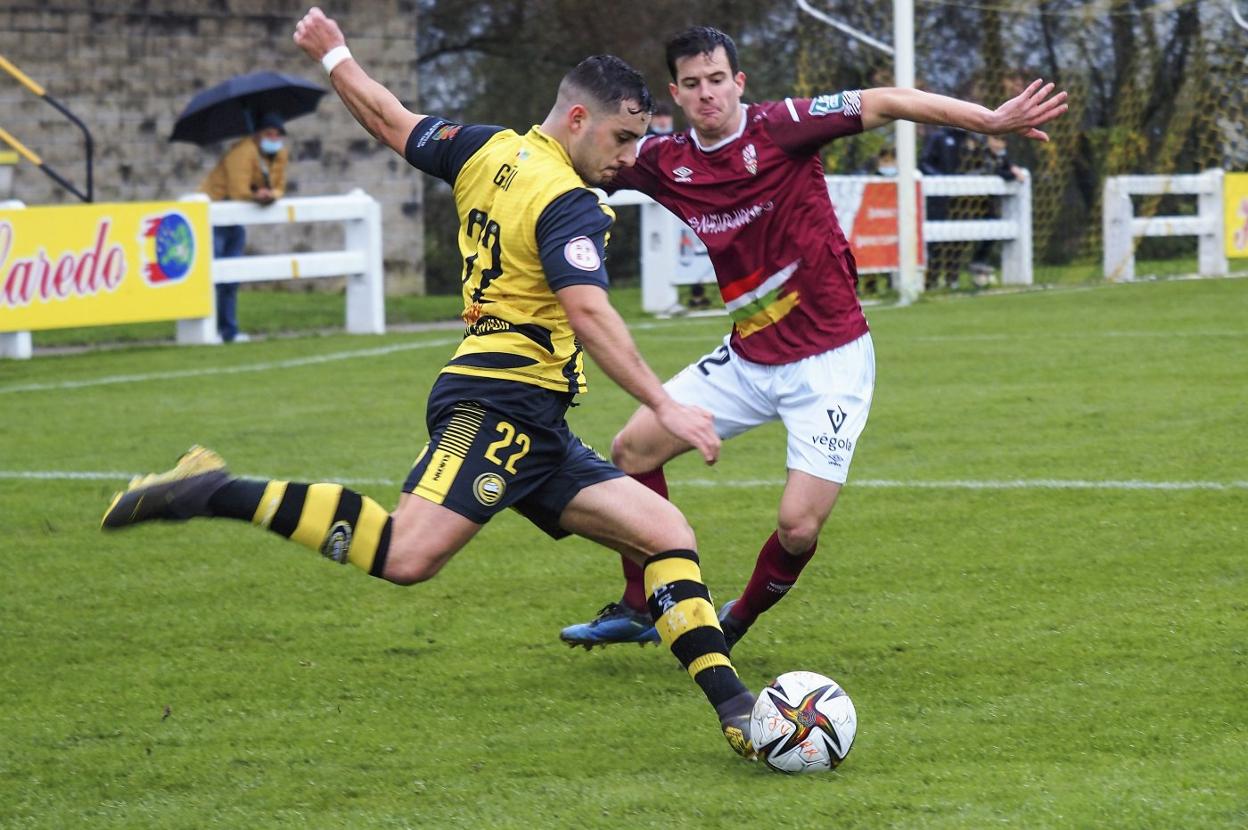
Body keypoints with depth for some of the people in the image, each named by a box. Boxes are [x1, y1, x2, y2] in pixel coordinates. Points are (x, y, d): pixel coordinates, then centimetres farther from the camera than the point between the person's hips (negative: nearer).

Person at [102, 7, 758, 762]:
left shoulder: (489, 152, 15)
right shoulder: (568, 204, -11)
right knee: (407, 555, -24)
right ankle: (217, 493, -14)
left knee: (666, 532, 3)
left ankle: (736, 708, -5)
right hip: (500, 399, -10)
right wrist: (662, 404, -28)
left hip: (535, 430, 10)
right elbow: (587, 312, -25)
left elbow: (389, 120, 26)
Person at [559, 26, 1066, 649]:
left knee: (798, 527, -13)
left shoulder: (780, 128, -15)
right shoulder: (667, 163, 0)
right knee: (633, 447, 4)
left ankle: (737, 622, 17)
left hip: (829, 363, -6)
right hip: (747, 359, 6)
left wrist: (990, 120, -26)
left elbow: (884, 104, -17)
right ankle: (638, 609, 19)